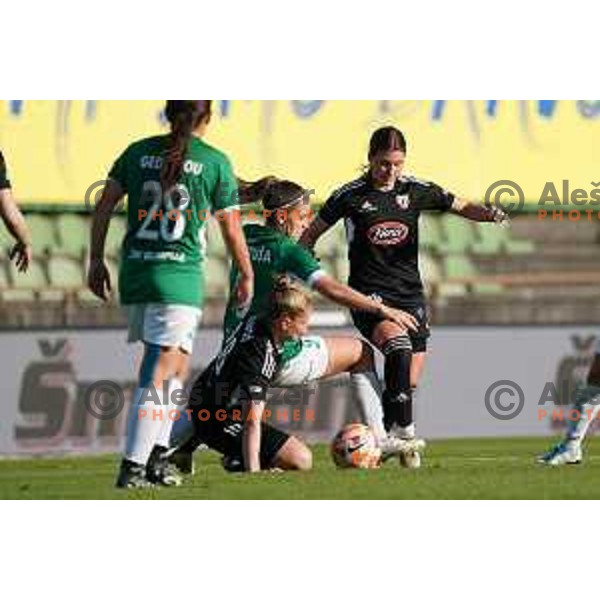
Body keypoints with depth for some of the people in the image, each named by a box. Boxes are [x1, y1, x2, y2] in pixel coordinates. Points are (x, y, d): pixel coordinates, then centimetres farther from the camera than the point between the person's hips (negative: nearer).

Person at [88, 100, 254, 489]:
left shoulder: (139, 152, 9)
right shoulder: (215, 162, -1)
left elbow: (104, 207, 8)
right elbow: (231, 229, 2)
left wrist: (97, 261, 16)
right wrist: (247, 276, 15)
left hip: (133, 273, 5)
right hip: (180, 277, -5)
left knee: (177, 365, 19)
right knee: (162, 372, -5)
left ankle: (152, 457, 16)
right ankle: (134, 466, -12)